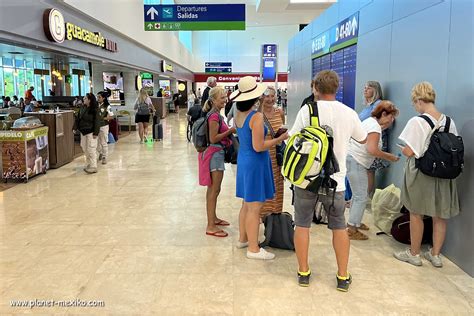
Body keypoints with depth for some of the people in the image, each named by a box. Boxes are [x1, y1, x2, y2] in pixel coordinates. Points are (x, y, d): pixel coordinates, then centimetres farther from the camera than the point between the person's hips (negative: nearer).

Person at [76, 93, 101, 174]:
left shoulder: (94, 110, -13)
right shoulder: (83, 107, 7)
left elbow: (97, 122, -14)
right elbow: (79, 118, 14)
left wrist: (95, 133, -17)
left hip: (90, 132, -8)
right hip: (83, 131, 8)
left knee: (91, 150, -5)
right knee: (85, 149, 14)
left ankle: (93, 167, 2)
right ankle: (88, 165, 27)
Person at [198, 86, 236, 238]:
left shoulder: (215, 114, 13)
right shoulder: (214, 116, -17)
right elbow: (213, 139, -21)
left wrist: (229, 131, 8)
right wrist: (230, 131, -16)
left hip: (217, 153, 10)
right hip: (214, 153, -10)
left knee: (213, 189, 19)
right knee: (214, 190, -7)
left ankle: (213, 218, 32)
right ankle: (211, 226, -2)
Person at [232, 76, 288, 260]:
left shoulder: (238, 114, 5)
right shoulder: (256, 117, -20)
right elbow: (258, 147, -21)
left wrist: (270, 140, 22)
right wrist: (280, 138, -13)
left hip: (243, 160, 9)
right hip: (255, 163, -9)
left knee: (247, 204, 20)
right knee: (254, 208, -1)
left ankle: (243, 239, 32)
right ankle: (253, 249, 7)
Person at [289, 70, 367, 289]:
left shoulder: (308, 110, -8)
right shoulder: (349, 113, 0)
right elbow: (363, 139, 16)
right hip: (335, 179, 2)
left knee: (302, 225, 12)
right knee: (339, 227, 16)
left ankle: (303, 273, 21)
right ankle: (343, 277, 23)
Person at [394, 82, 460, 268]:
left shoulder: (417, 122, -16)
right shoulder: (449, 122, 1)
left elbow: (409, 152, -18)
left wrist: (402, 150, 3)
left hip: (420, 173, -5)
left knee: (416, 214, 10)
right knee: (440, 216, 14)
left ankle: (414, 253, 21)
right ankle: (435, 255, 26)